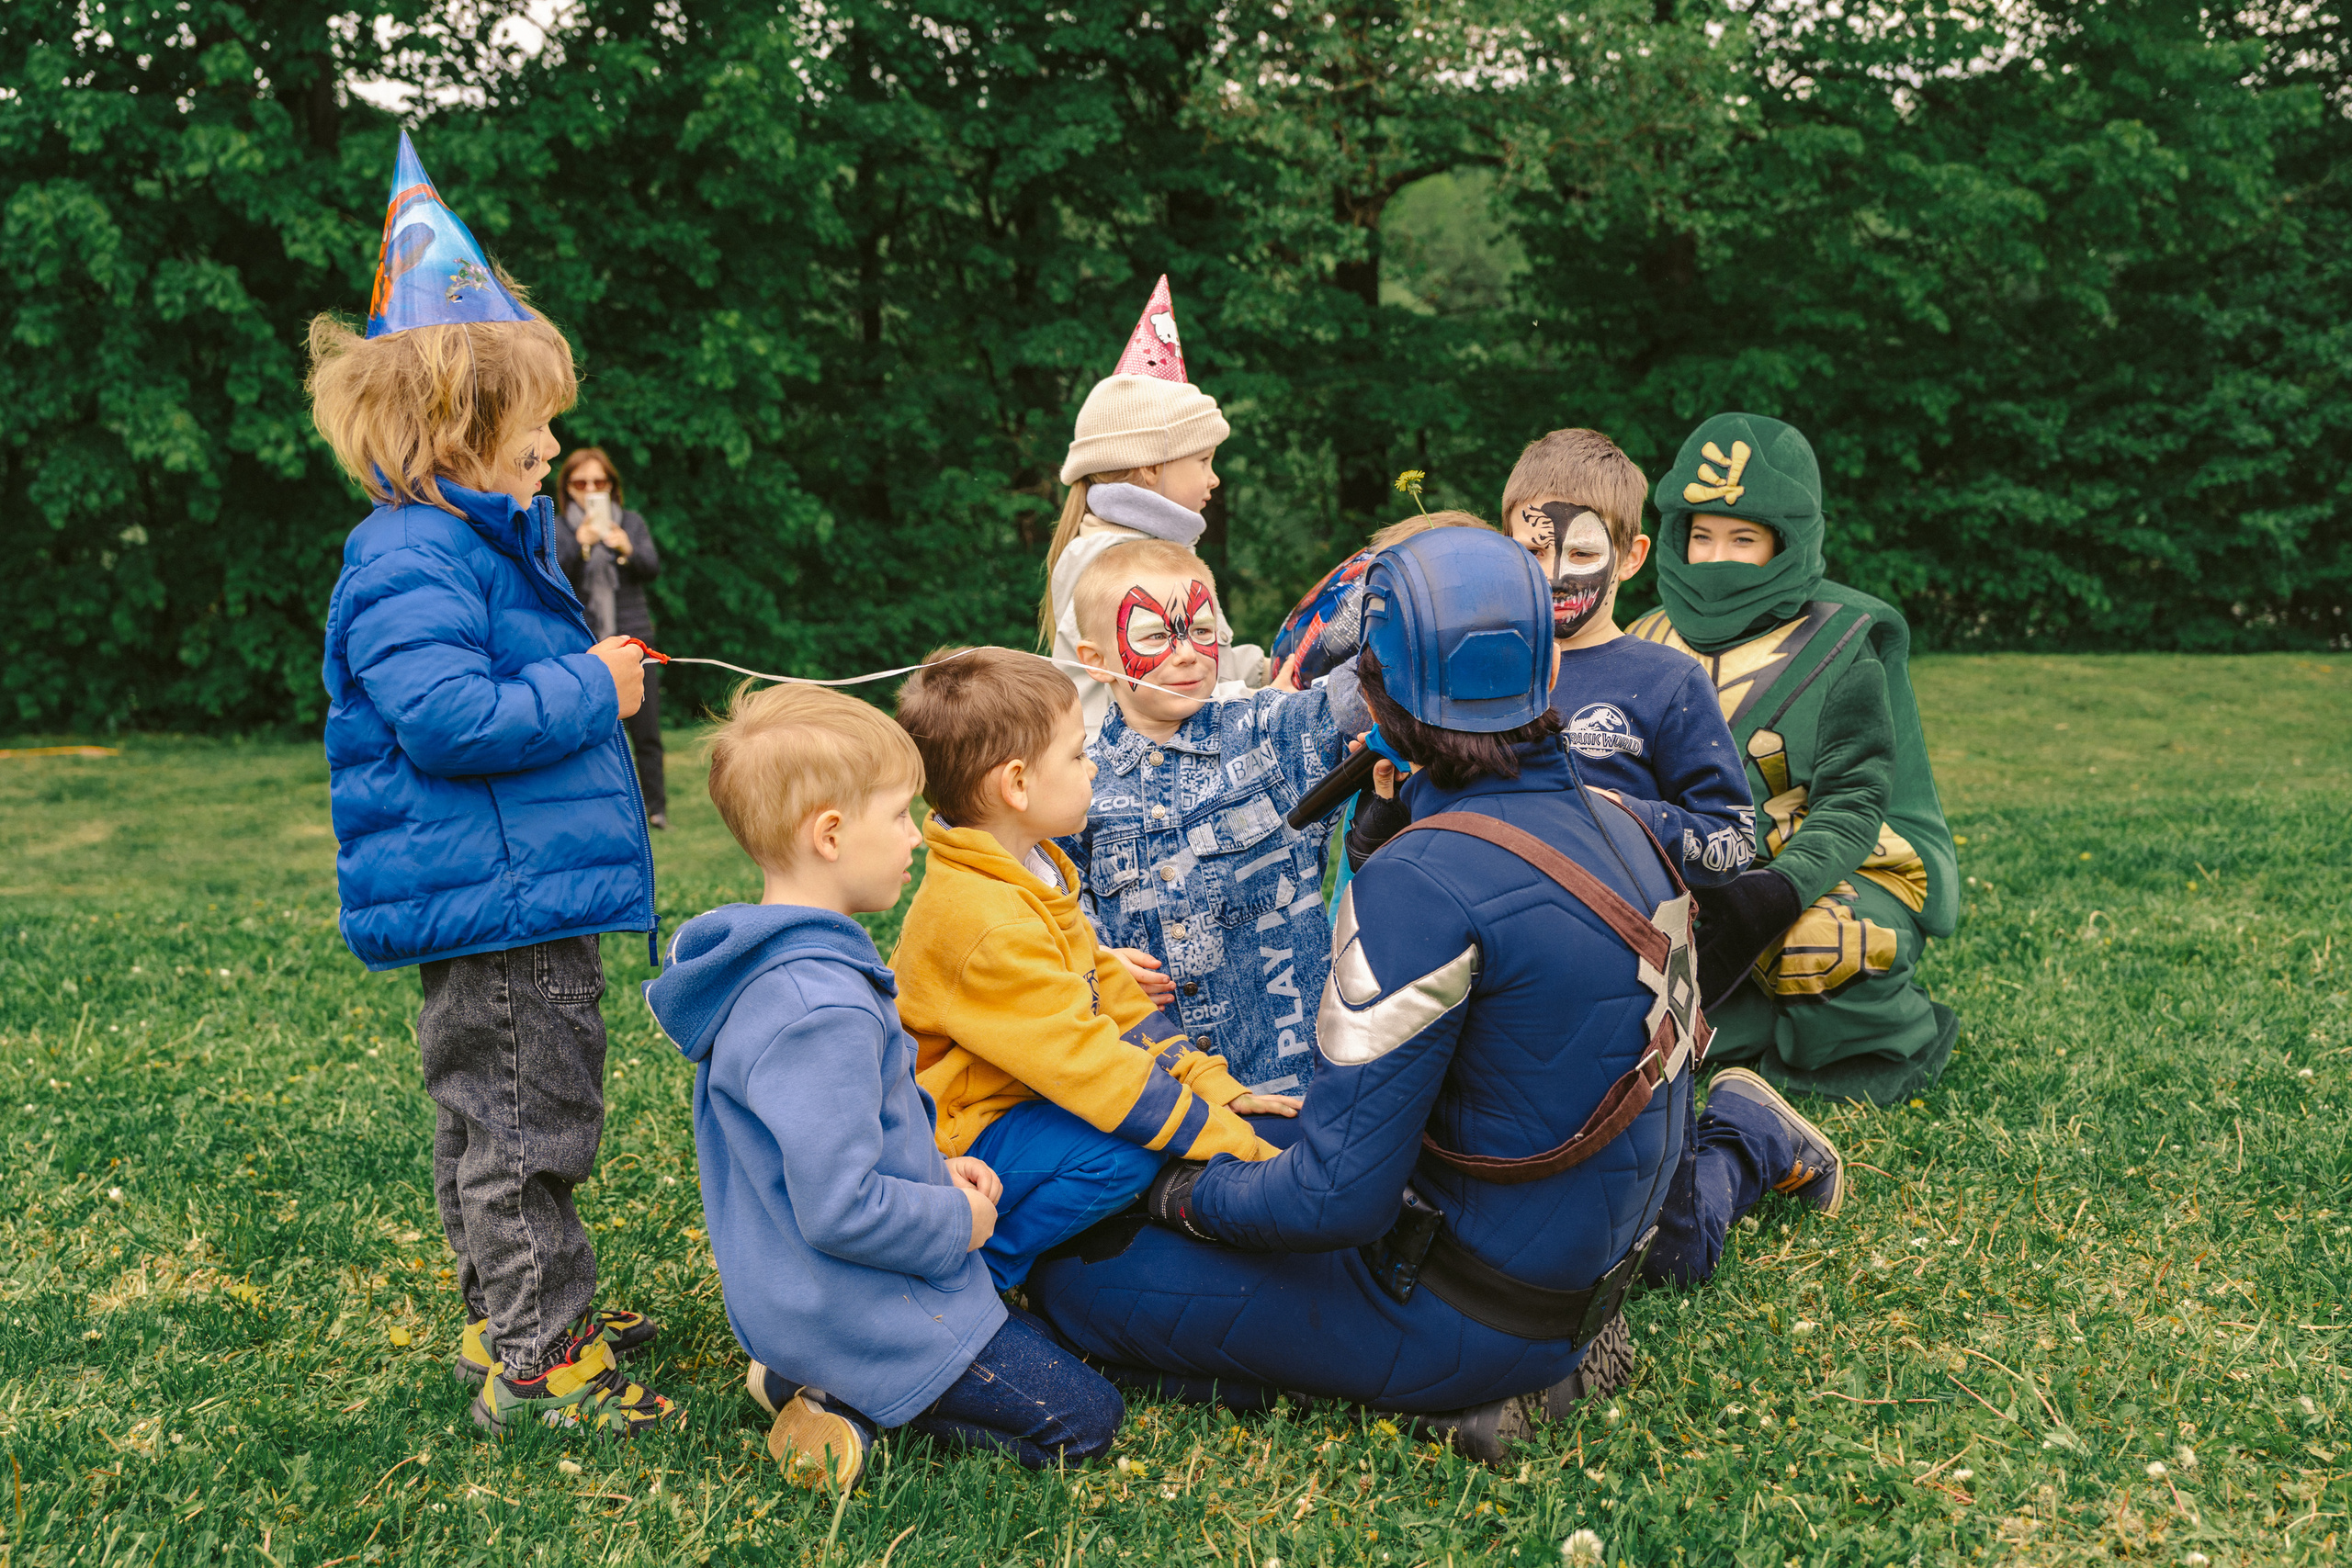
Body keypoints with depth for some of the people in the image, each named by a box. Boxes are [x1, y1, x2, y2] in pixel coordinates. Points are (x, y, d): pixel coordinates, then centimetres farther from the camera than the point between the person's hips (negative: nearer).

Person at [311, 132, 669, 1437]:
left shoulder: (481, 541, 17)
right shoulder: (412, 563, -18)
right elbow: (449, 718, -28)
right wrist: (591, 691, -18)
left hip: (524, 900, 11)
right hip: (488, 902, -11)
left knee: (492, 1120, 19)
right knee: (522, 1123, -4)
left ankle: (506, 1316, 32)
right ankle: (534, 1362, 4)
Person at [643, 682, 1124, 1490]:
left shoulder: (767, 973, 4)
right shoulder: (822, 1013, -30)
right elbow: (840, 1211, -31)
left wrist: (934, 1171, 8)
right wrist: (956, 1221, -13)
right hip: (860, 1314, -10)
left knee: (1032, 1333, 27)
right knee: (1084, 1419, -2)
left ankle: (811, 1379, 11)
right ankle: (847, 1397, -4)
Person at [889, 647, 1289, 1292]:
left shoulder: (1032, 874, 6)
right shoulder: (988, 927, -28)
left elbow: (1112, 993, 10)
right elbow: (1091, 1066, -28)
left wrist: (1214, 1087, 1)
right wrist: (1239, 1149, -24)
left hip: (1008, 1099, 11)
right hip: (947, 1152, -11)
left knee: (1169, 1090, 5)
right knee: (1124, 1150, -28)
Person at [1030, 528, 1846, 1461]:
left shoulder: (1423, 884, -24)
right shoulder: (1616, 823, 1)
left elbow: (1337, 1197, -25)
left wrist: (1179, 1190, -6)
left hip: (1477, 1310, -8)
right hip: (1599, 1268, 8)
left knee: (1080, 1277, -7)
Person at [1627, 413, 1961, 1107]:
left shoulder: (1841, 646, -7)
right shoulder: (1654, 644, 6)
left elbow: (1853, 799, -15)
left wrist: (1786, 883, -34)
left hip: (1852, 866, -4)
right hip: (1709, 874, 5)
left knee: (1815, 941, -37)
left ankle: (1895, 1039, -4)